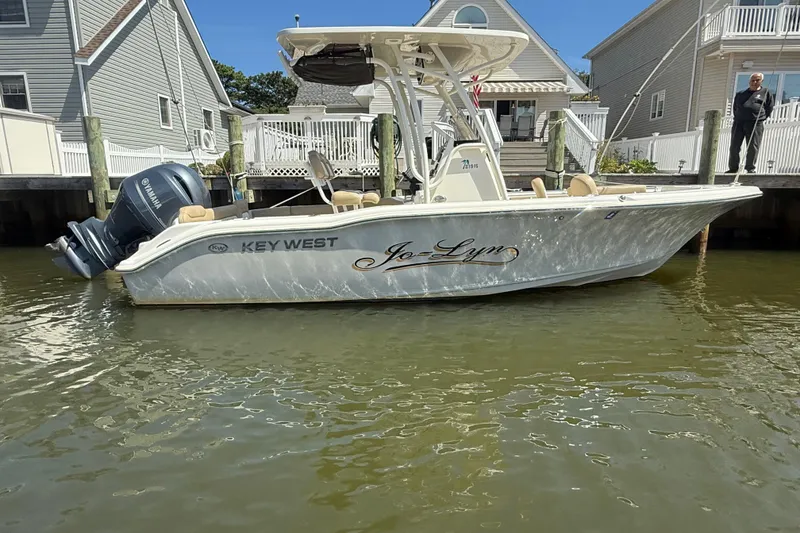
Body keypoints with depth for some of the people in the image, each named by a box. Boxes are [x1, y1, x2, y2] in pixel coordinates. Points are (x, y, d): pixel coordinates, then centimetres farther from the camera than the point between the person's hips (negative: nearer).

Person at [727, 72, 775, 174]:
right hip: (739, 122, 2)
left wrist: (761, 118, 5)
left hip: (755, 124, -2)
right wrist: (737, 118, 13)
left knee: (753, 147, -5)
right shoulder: (740, 94, 17)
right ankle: (733, 168, 6)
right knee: (734, 147, 0)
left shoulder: (766, 92, 11)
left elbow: (770, 107, 12)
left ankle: (750, 168, 1)